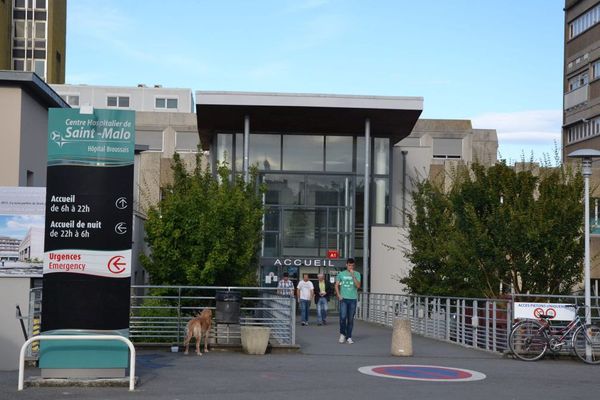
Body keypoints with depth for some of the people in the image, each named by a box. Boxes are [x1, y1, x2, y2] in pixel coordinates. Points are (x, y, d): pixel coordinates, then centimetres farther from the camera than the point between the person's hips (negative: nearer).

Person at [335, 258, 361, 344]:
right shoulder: (341, 274, 6)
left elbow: (358, 286, -7)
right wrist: (338, 295, -3)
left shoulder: (357, 274, 4)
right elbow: (336, 285, 10)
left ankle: (349, 337, 11)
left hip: (353, 299, 0)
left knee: (350, 319, 4)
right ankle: (342, 334, 12)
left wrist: (353, 276, -16)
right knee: (343, 317, -9)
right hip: (343, 298, 0)